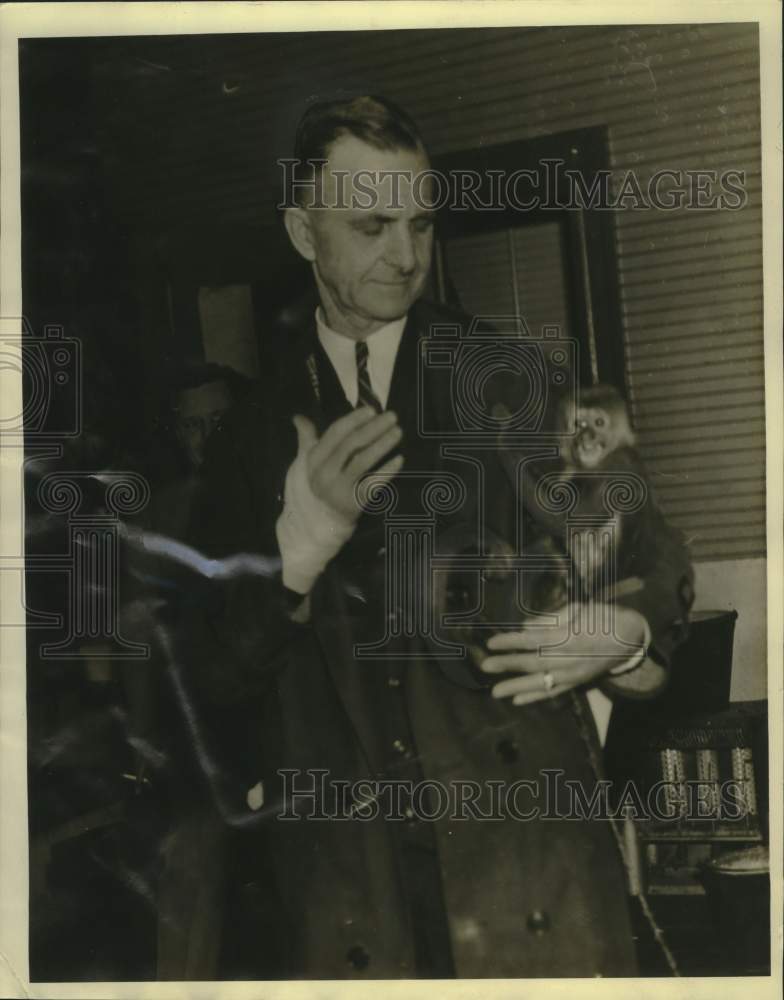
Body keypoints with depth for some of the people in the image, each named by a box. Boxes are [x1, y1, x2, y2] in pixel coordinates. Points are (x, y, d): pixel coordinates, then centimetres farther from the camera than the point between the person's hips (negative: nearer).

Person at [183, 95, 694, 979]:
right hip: (344, 866, 1)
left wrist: (630, 636, -12)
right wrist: (298, 551, -11)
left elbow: (648, 556, 10)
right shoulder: (254, 435, 9)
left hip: (525, 835, 0)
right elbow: (211, 674, 4)